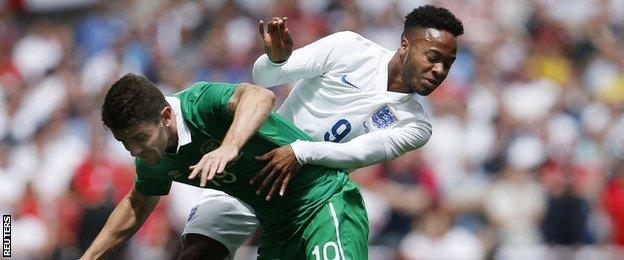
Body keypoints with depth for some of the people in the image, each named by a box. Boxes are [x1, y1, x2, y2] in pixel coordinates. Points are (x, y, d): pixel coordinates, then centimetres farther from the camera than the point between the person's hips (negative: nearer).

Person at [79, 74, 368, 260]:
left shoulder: (200, 102, -24)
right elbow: (136, 207, 22)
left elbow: (260, 96, -45)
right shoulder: (153, 161, 0)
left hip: (323, 199, -8)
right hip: (277, 228, 8)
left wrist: (229, 147, -61)